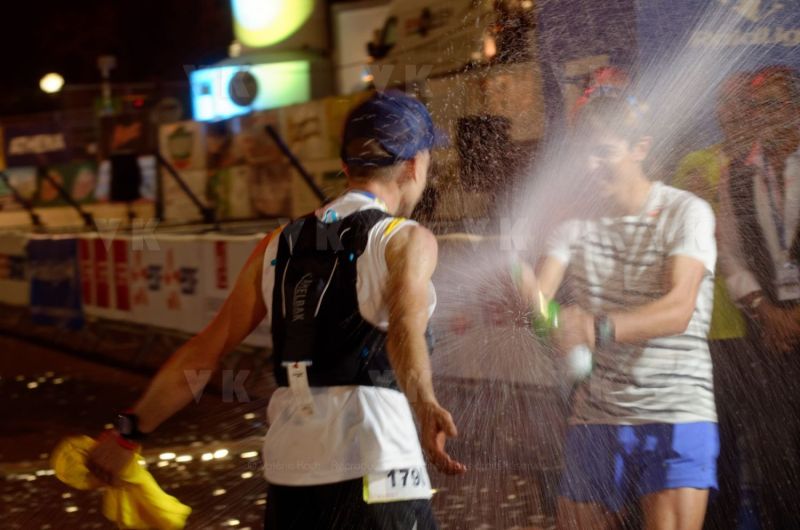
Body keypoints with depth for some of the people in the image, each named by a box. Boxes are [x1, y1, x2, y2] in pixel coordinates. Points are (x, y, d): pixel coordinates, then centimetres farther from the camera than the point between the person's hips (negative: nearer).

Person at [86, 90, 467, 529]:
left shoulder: (277, 246, 14)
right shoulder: (407, 239, -1)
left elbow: (201, 354, 13)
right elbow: (405, 326, -22)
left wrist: (128, 431, 21)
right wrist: (426, 407, -39)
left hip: (287, 478, 6)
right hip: (372, 476, -5)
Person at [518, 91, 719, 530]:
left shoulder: (686, 212, -6)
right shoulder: (575, 224, 8)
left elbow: (679, 309, -21)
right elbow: (538, 297, -8)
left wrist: (600, 328, -39)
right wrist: (519, 281, -33)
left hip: (676, 415, -4)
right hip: (594, 418, 4)